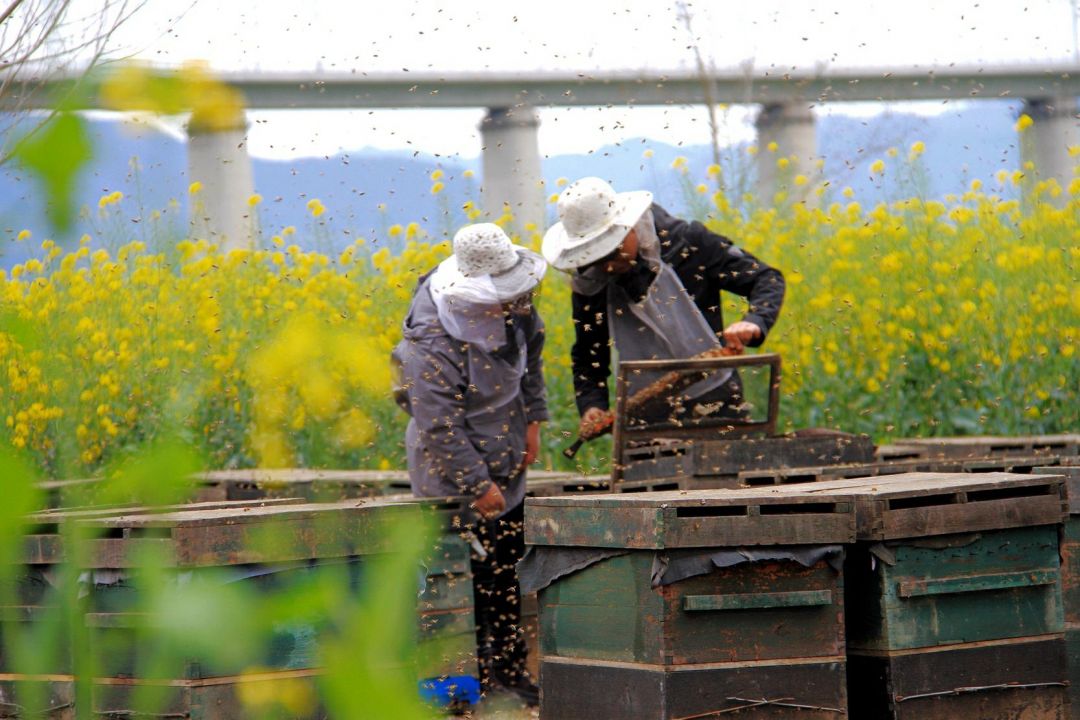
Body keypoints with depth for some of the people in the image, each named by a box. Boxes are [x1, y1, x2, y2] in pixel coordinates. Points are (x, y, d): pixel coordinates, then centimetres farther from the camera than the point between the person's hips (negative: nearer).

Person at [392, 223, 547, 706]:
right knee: (472, 573, -5)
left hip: (506, 463, 8)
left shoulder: (510, 309, -9)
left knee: (508, 566, 16)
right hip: (454, 471, -8)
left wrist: (533, 419, 9)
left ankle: (509, 668, 28)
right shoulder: (434, 346, -33)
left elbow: (530, 357, 13)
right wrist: (477, 486, -23)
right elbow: (441, 429, -28)